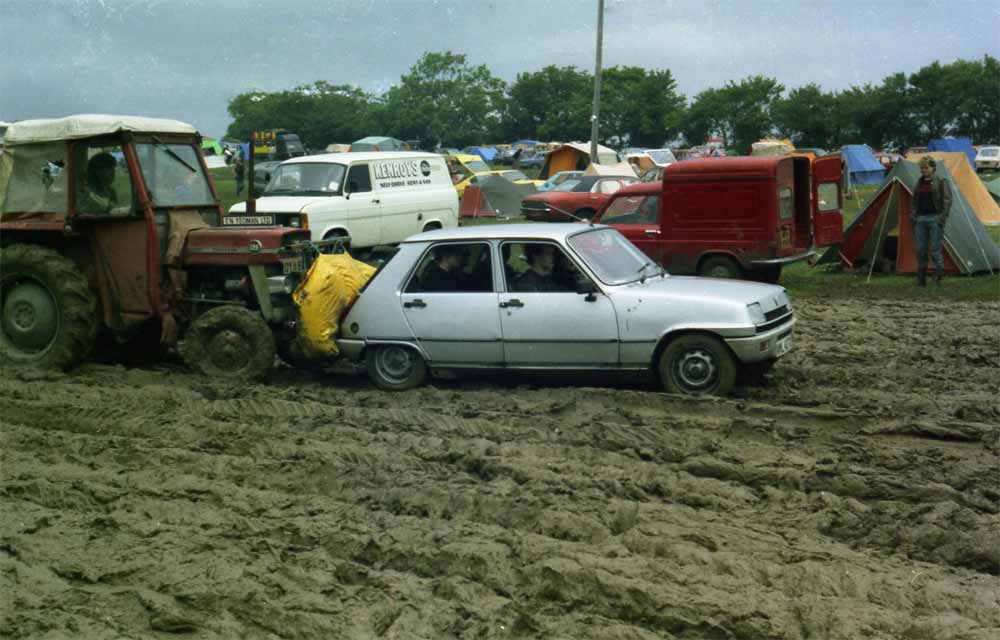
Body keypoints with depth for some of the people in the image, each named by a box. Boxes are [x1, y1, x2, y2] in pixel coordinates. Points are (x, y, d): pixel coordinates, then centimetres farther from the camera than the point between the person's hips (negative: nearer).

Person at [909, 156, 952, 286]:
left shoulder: (941, 182, -3)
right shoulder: (919, 183, 15)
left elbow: (947, 201, -7)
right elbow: (914, 201, 22)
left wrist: (942, 217, -14)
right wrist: (912, 216, 11)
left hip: (934, 219, -5)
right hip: (921, 219, 5)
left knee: (935, 249, -7)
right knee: (920, 249, 4)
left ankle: (938, 277, 1)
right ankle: (921, 279, 11)